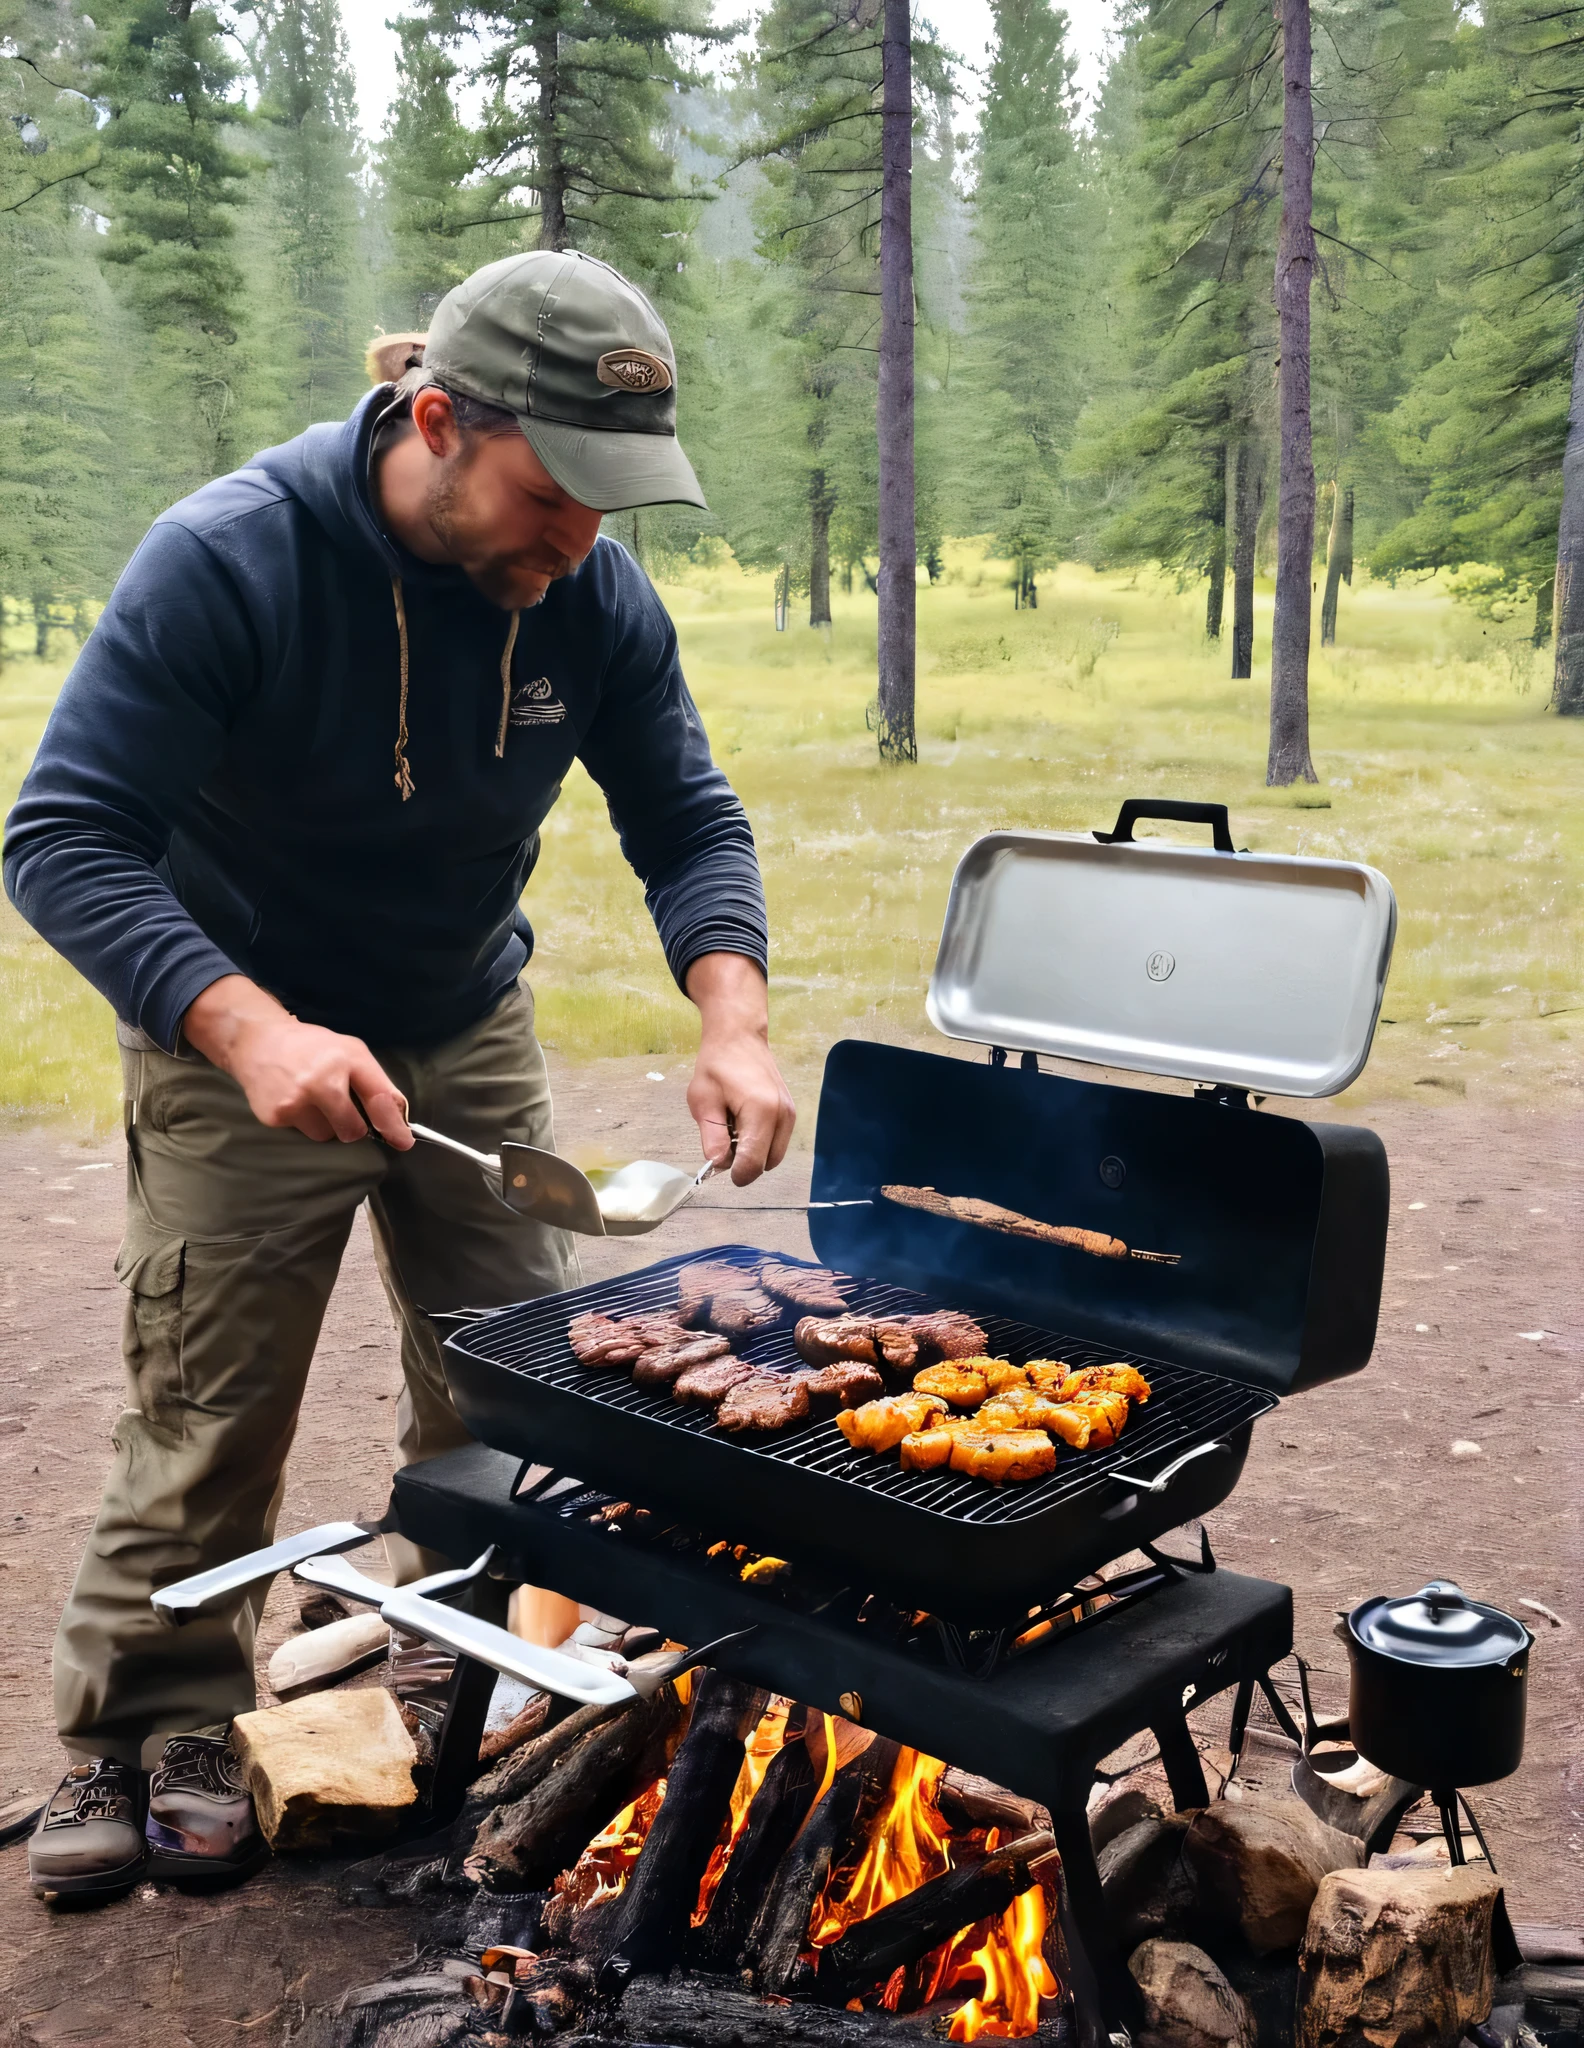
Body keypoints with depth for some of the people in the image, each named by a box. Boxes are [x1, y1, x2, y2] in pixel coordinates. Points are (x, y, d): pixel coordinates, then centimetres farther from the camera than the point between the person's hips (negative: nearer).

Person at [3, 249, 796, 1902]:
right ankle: (145, 1745, 24)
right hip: (238, 1043, -4)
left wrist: (730, 1018, -24)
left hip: (469, 1035, 5)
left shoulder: (593, 599, -11)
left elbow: (688, 824, -4)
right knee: (206, 1424, 1)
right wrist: (252, 1030, -42)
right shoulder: (229, 559, -25)